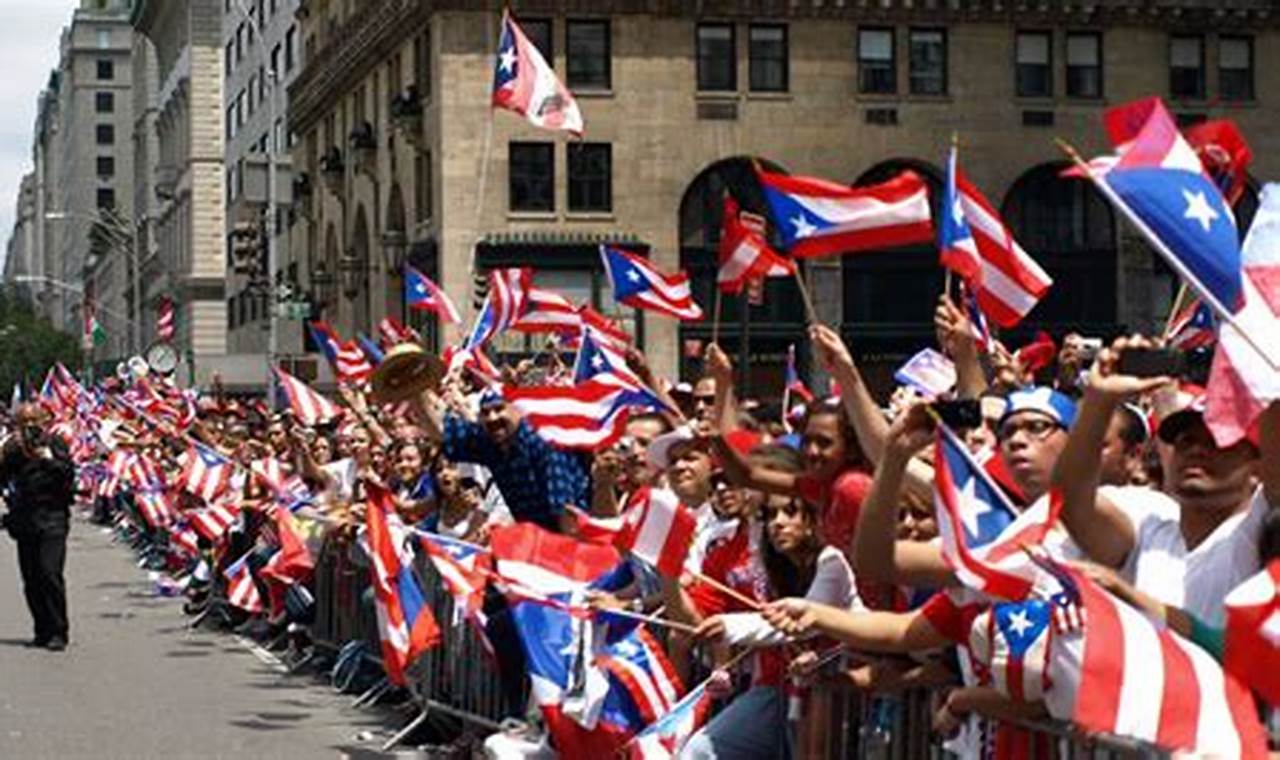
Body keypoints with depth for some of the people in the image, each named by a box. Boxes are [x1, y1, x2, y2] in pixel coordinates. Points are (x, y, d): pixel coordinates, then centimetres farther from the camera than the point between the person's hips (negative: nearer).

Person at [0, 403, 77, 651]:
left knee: (50, 573, -14)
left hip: (52, 518, -4)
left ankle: (58, 632, -10)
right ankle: (43, 631, 15)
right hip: (24, 519, 4)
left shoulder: (54, 444, 4)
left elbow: (69, 475, -5)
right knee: (31, 579, 5)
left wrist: (49, 460, -18)